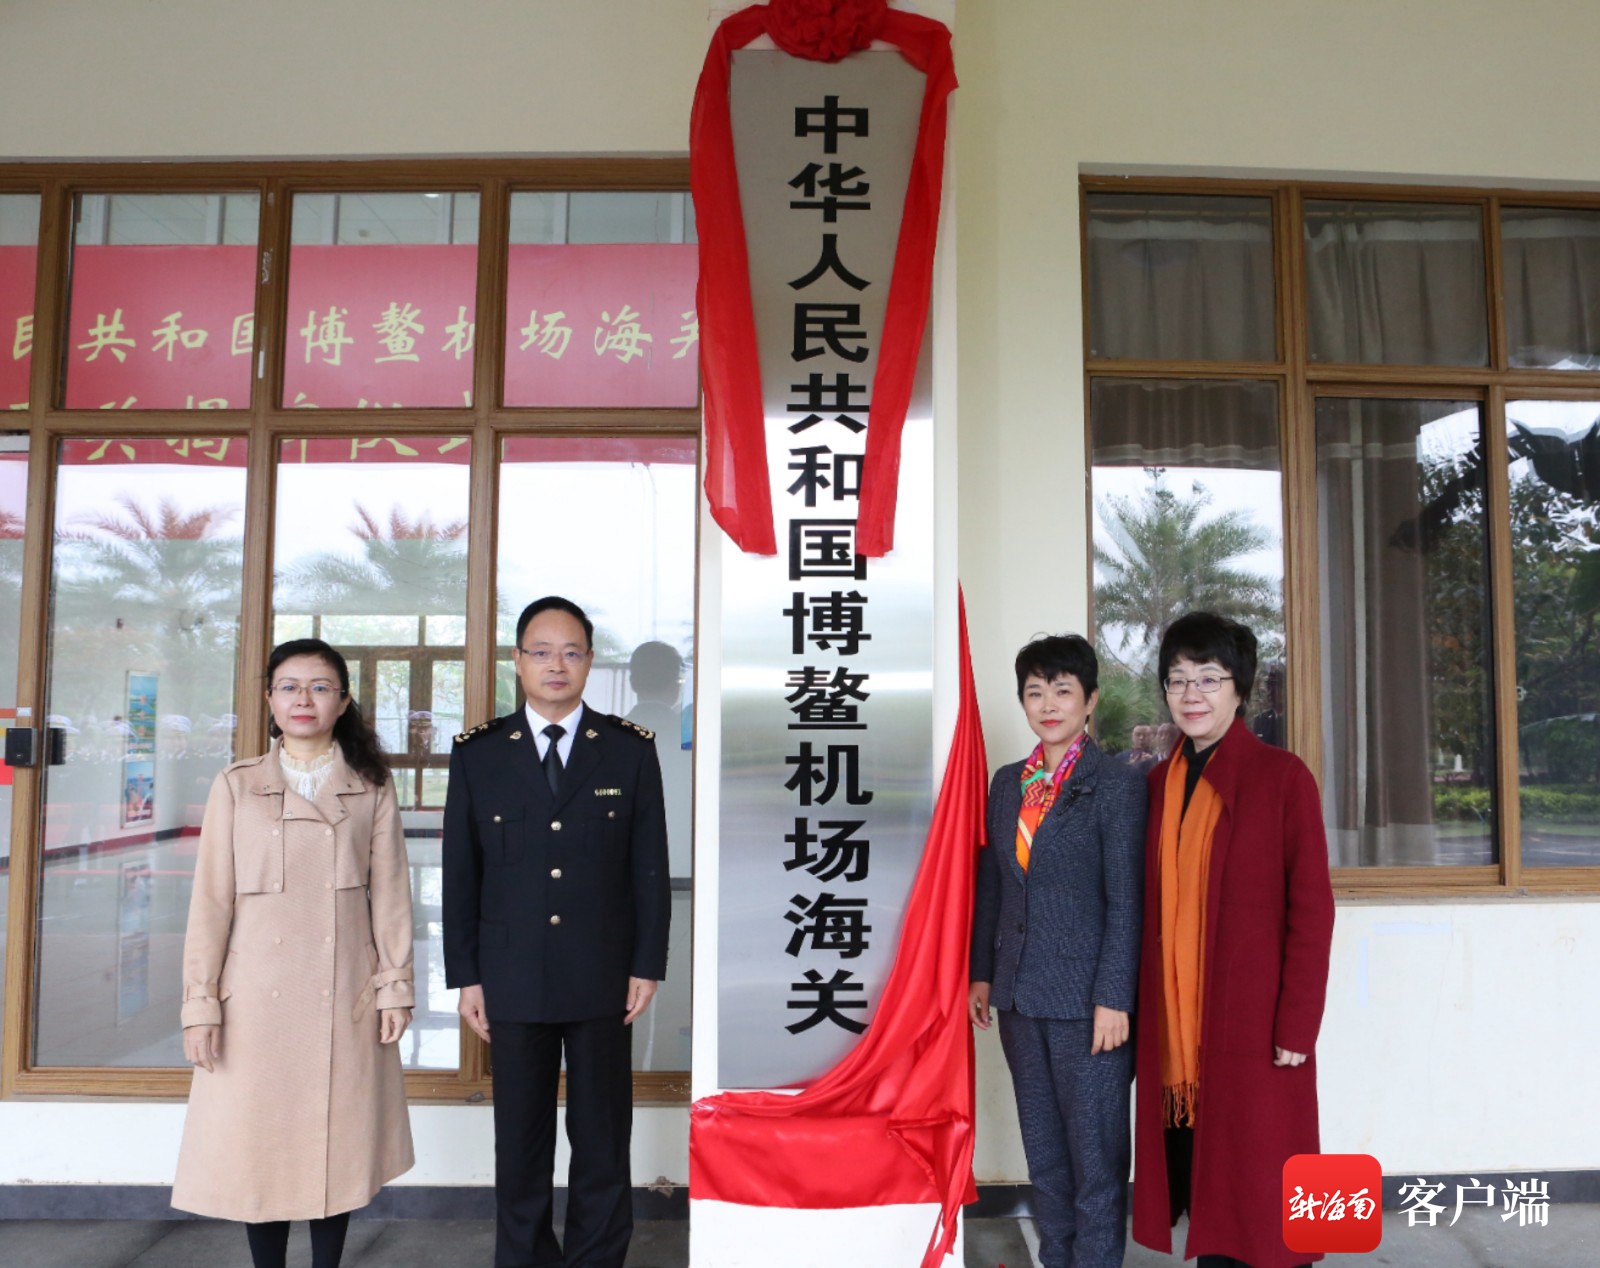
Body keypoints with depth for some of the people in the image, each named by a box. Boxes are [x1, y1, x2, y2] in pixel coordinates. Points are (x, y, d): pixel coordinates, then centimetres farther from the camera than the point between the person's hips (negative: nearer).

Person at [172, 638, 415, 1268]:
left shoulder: (372, 787, 3)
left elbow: (390, 892, 2)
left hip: (346, 996, 0)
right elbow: (211, 899, 1)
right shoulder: (236, 786, 3)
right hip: (257, 995, 0)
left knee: (337, 1141, 8)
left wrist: (394, 985, -2)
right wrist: (201, 1003, -3)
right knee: (259, 1143, 6)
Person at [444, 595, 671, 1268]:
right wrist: (465, 976, 1)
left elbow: (650, 867, 1)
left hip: (603, 976, 0)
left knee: (602, 1137, 10)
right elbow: (459, 871, 3)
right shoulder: (478, 752, 2)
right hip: (513, 978, 1)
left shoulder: (631, 749, 0)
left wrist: (647, 965, -2)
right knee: (520, 1138, 12)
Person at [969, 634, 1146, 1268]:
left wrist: (1113, 999, -13)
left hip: (1085, 999, -5)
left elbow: (1126, 902, -10)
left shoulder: (1118, 784, -8)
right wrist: (982, 973, 11)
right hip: (1020, 995, 6)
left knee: (1095, 1151, 6)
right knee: (1043, 1148, 16)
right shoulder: (1007, 782, 9)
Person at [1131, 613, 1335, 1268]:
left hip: (1253, 1022, -4)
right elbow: (1150, 907, 10)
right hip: (1173, 1024, 4)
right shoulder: (1156, 784, 8)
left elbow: (1312, 906, -8)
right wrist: (1141, 1009, 6)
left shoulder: (1282, 776, -6)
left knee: (1257, 1184, 5)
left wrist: (1297, 1026, -11)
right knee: (1195, 1176, 11)